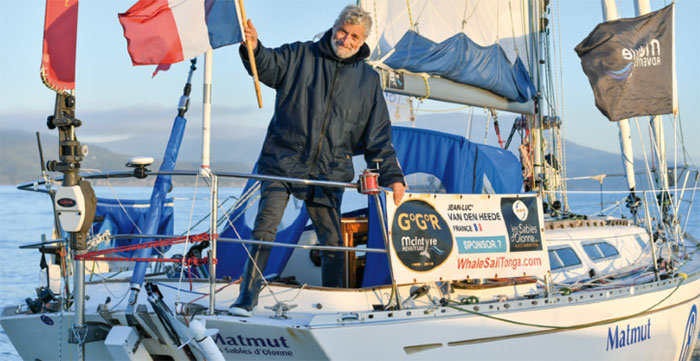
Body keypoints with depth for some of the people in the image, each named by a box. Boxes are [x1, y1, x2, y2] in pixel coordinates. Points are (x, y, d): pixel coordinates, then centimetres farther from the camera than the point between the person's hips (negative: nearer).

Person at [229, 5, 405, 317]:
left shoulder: (368, 80, 10)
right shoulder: (300, 56, 6)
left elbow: (378, 135, 10)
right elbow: (268, 66, -6)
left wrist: (391, 175, 2)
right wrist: (254, 49, -29)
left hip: (329, 173, 2)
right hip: (283, 162, -2)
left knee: (332, 241, 5)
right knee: (265, 227, -11)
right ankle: (247, 299, -5)